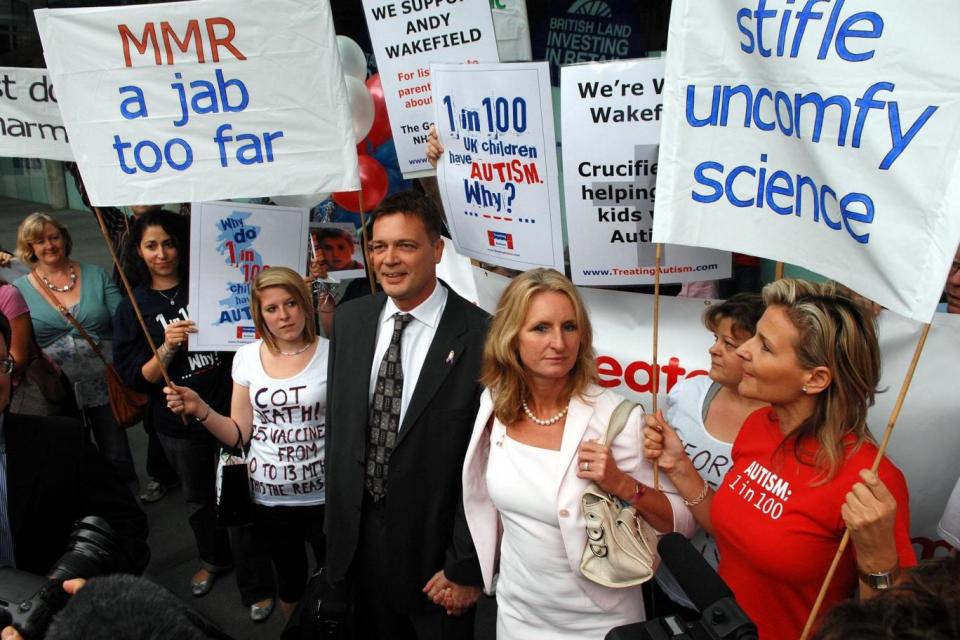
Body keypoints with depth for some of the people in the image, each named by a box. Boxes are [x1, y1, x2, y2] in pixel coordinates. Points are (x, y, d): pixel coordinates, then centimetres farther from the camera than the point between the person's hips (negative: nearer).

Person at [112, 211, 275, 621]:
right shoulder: (132, 308, 0)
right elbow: (134, 379, -6)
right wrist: (167, 348, -22)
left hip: (229, 409, -2)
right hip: (179, 422, 2)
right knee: (199, 498, 21)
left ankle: (256, 587, 22)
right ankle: (213, 560, 48)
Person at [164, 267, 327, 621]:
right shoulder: (247, 357, -1)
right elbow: (239, 433, 2)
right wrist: (200, 409, -12)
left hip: (323, 497, -3)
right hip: (268, 498, 3)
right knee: (289, 578, 22)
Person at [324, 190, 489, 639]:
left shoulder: (480, 335, -19)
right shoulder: (349, 320, -1)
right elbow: (338, 423, 8)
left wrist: (466, 567, -12)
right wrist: (336, 525, 10)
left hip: (433, 547, -4)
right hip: (357, 538, 5)